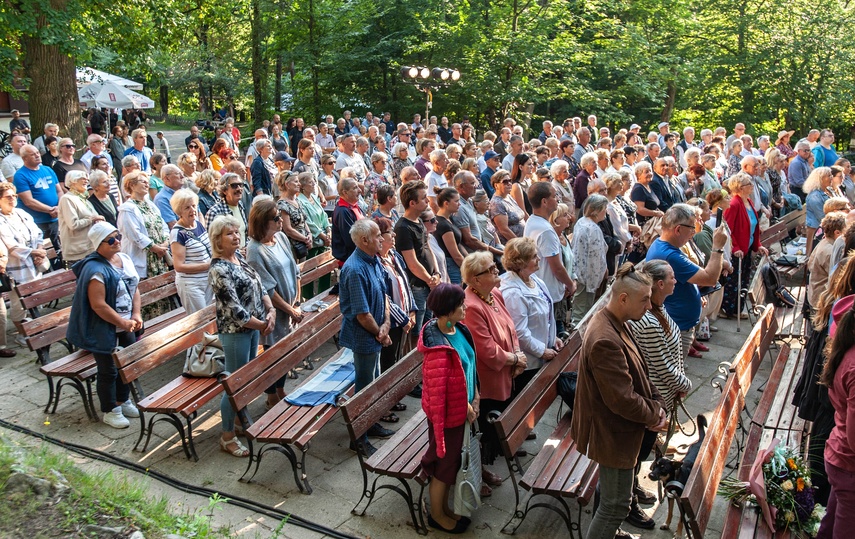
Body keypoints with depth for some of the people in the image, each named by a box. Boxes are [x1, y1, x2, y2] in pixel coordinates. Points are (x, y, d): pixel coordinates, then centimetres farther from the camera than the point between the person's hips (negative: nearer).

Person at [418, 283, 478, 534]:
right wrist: (466, 407, -14)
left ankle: (444, 507, 44)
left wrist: (474, 397, 7)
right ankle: (437, 515, 35)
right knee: (444, 465, 12)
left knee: (452, 461, 24)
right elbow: (436, 390, -26)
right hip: (447, 414, -8)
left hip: (459, 410, 9)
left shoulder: (458, 329, -3)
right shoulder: (439, 348, -31)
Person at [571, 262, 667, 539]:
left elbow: (638, 373, 10)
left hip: (615, 428, 11)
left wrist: (657, 403, -4)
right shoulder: (605, 340, -33)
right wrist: (655, 416, -12)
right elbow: (623, 399, -30)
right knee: (616, 504, 5)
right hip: (613, 434, -10)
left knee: (612, 496, 29)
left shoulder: (614, 323, 0)